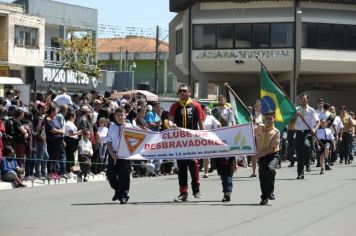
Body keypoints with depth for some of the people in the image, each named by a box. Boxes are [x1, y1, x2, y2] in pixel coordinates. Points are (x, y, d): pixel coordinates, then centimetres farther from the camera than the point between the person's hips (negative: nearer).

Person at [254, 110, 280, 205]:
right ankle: (264, 198, 16)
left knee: (270, 169, -33)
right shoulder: (258, 128, 6)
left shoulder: (276, 132, -7)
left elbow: (273, 148, -14)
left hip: (272, 155, -4)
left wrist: (261, 153, -19)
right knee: (262, 177, 1)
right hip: (261, 157, 4)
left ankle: (270, 191, -18)